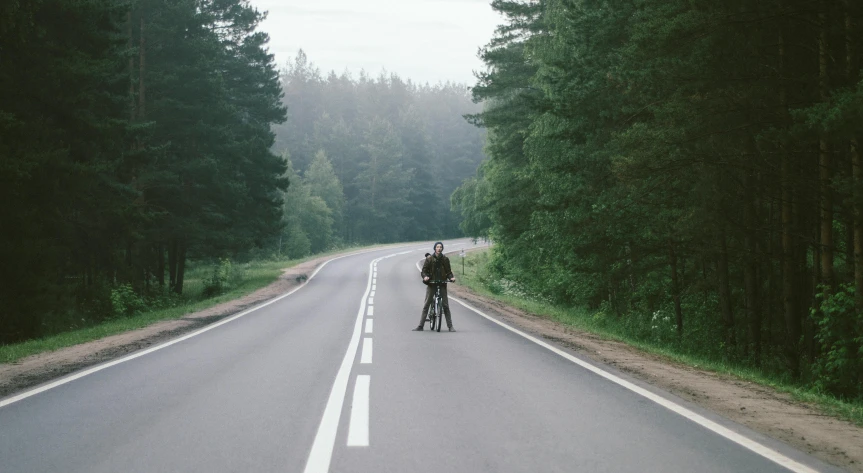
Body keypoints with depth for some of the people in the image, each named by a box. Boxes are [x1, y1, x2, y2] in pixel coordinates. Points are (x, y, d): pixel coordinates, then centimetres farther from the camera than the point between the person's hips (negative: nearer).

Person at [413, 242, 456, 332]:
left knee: (445, 306, -2)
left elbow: (448, 271, 9)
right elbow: (424, 270, 2)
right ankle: (420, 326, 2)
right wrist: (425, 276, -18)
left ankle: (450, 326, 2)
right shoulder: (429, 259, 1)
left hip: (442, 284, 1)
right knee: (426, 306, -1)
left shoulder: (445, 259, 6)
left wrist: (451, 277, -11)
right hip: (431, 284, -1)